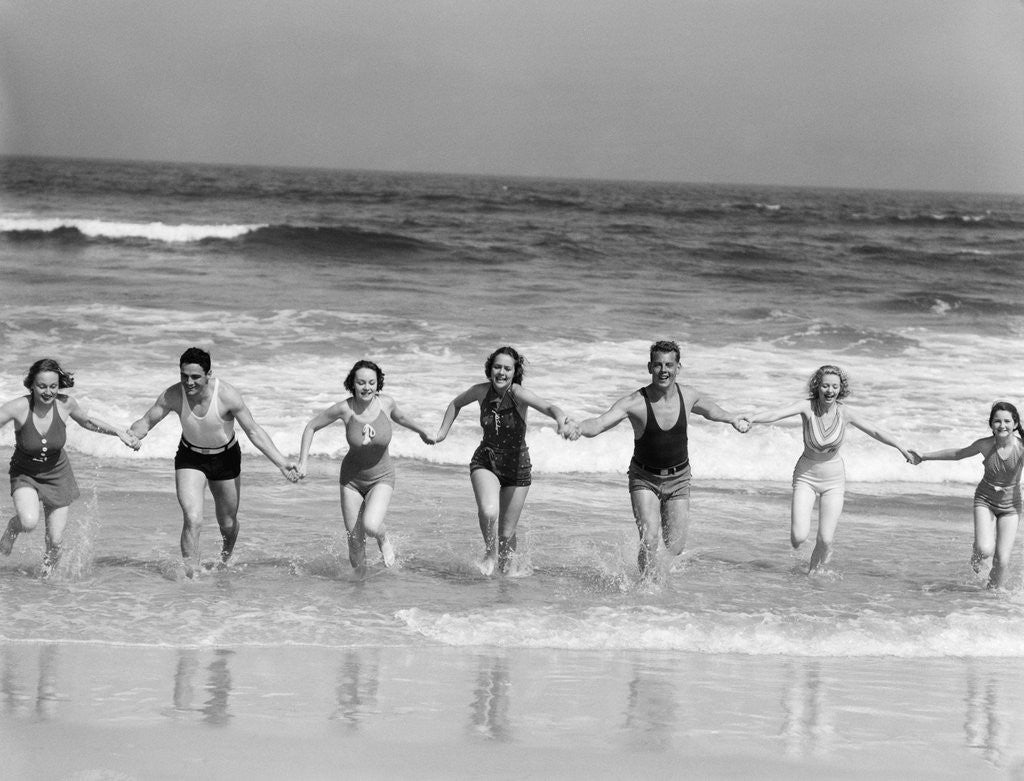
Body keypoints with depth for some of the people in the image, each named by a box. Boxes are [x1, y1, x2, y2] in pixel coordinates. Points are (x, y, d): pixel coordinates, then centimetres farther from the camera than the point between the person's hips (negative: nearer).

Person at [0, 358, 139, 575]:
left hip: (57, 475, 2)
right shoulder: (19, 407, -27)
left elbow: (87, 421, 4)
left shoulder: (65, 403, -17)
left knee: (55, 540, 3)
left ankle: (50, 560, 41)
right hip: (24, 474, -2)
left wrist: (119, 432, -3)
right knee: (29, 522, -30)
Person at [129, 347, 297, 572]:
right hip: (190, 458, 0)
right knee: (193, 519, -21)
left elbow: (253, 431, -19)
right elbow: (146, 422, -11)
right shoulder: (173, 396, -23)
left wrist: (281, 463, -22)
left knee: (228, 524, 15)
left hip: (226, 458, 0)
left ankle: (223, 564, 46)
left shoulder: (227, 396, -28)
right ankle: (188, 574, -12)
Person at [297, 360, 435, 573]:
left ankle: (384, 540, 9)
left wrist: (422, 432, 27)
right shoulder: (344, 409, -20)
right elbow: (311, 427, -6)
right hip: (352, 479, 1)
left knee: (370, 525, -27)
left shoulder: (386, 403, -16)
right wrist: (303, 463, -12)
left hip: (381, 478, -1)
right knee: (355, 540, 1)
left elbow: (399, 417, 10)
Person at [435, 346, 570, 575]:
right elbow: (456, 404, 13)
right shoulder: (481, 392, -10)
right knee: (488, 511, -29)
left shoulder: (518, 393, -21)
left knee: (507, 534, 7)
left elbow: (548, 407, -39)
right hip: (485, 462, 1)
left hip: (517, 466, -1)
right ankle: (490, 554, -1)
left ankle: (506, 569, 36)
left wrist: (562, 420, -60)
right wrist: (442, 433, 10)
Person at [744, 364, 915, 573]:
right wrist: (753, 419, -53)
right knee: (798, 538, -14)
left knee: (825, 540, -8)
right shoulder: (807, 407, -18)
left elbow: (875, 432, 2)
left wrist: (902, 449, 11)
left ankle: (813, 570, 23)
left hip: (834, 479, 1)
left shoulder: (844, 412, -12)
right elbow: (776, 414, -34)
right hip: (806, 476, -1)